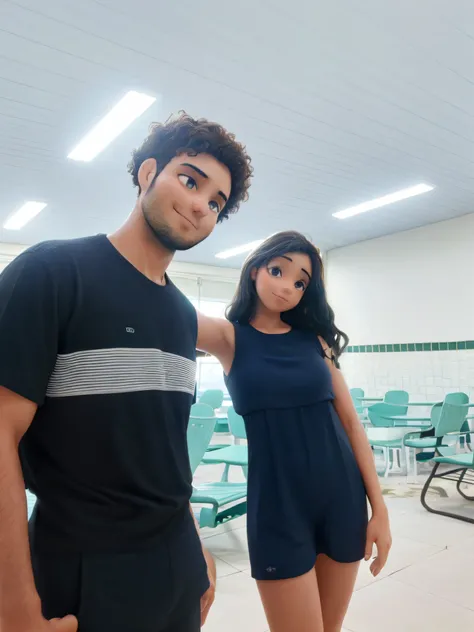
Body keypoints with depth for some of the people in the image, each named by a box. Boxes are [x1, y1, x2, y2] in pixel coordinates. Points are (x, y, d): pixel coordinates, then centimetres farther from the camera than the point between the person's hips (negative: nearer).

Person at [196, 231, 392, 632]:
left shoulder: (314, 338, 5)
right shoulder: (229, 336, -3)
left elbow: (350, 421, 4)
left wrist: (379, 507, 1)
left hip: (343, 495, 4)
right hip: (277, 503, -3)